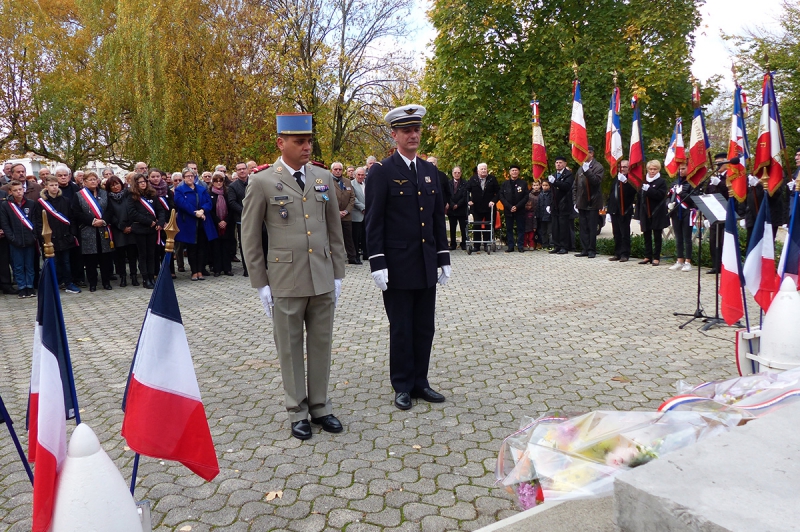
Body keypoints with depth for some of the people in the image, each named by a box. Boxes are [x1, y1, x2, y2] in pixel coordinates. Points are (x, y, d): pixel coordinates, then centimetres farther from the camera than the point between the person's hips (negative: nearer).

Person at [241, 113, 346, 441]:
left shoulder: (324, 178, 7)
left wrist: (338, 275, 8)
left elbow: (335, 230, 11)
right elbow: (249, 237, 0)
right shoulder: (262, 182, -3)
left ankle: (320, 406, 27)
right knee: (290, 349, 8)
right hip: (285, 282, -3)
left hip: (323, 280, 3)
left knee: (321, 345, 11)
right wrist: (260, 284, -3)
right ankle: (297, 411, 23)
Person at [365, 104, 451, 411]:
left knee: (425, 328, 12)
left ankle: (420, 382, 26)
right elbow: (374, 222, -8)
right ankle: (403, 386, 21)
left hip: (427, 266, 5)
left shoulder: (430, 170, 12)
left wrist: (444, 259, 10)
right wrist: (377, 264, -14)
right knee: (401, 329, 6)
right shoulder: (382, 172, -5)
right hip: (398, 267, -5)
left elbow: (438, 218, 14)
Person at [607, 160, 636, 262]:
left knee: (625, 233, -2)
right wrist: (608, 206, 19)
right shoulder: (616, 178, 15)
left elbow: (633, 191, -24)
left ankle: (625, 254, 3)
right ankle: (617, 253, 19)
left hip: (624, 210, -7)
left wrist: (625, 181, -32)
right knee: (616, 233, 12)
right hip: (614, 210, 7)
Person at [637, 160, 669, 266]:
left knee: (657, 236, 2)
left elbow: (660, 195, -17)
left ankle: (656, 257, 7)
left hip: (657, 214, -4)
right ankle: (647, 256, 18)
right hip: (645, 213, 4)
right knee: (647, 236, 9)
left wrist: (648, 189, -25)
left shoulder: (662, 182, -2)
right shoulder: (643, 181, 11)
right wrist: (638, 214, 8)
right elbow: (639, 199, 11)